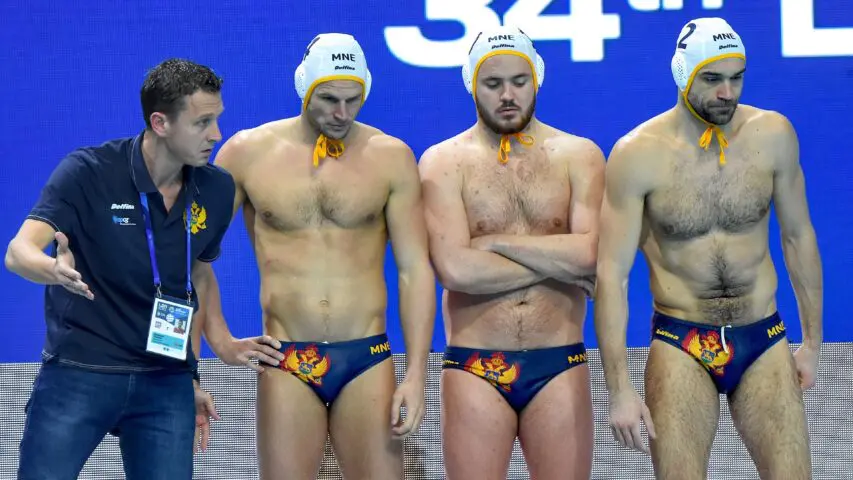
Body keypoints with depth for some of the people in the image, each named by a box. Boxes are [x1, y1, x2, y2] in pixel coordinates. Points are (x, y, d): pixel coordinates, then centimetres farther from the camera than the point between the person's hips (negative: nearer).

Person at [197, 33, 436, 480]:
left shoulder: (391, 157, 2)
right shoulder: (247, 152, 2)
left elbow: (415, 268, 1)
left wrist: (416, 372, -5)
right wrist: (220, 340, 4)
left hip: (368, 360, 0)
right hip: (285, 362, 0)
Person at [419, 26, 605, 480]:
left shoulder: (578, 156, 6)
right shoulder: (444, 162, 2)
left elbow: (590, 253, -10)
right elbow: (455, 269, -13)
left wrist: (495, 242, -9)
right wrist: (560, 263, -7)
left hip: (560, 366, 1)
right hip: (475, 368, -1)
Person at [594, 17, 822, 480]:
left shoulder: (772, 136, -2)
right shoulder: (638, 154, -11)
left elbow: (798, 236, 10)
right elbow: (611, 273, -11)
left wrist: (812, 341, 13)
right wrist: (620, 389, -15)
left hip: (764, 343, 2)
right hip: (681, 347, -2)